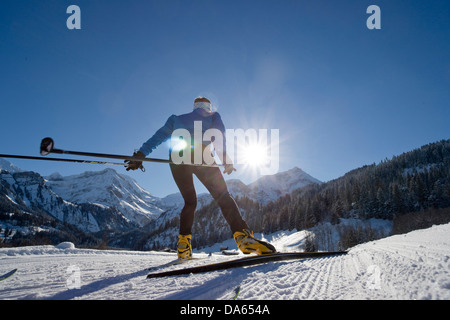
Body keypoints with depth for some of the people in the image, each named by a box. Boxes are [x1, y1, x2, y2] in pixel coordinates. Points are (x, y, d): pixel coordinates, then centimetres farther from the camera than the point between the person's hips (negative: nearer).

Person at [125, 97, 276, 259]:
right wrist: (226, 160, 7)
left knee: (189, 201, 17)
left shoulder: (177, 119, 35)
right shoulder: (213, 116, 27)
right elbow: (219, 139, 9)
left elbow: (158, 136, 25)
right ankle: (242, 236, -25)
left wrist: (141, 154, 21)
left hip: (177, 158, 4)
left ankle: (183, 244, 1)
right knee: (223, 196, -4)